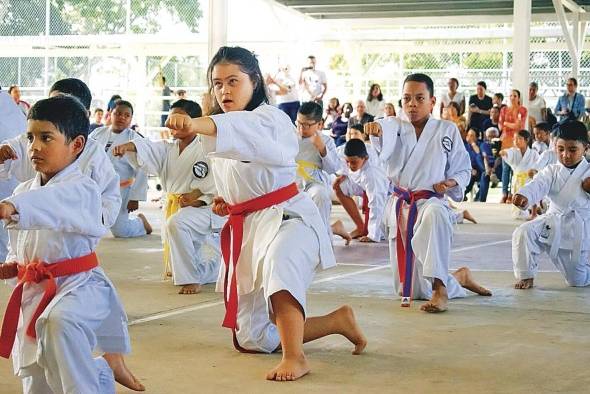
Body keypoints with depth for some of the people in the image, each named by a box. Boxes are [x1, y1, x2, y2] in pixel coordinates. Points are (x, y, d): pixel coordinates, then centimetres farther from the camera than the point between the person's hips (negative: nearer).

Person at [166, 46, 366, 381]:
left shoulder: (269, 118, -13)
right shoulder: (216, 138, 13)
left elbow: (246, 131, -39)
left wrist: (195, 124, -57)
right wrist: (226, 202, 5)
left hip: (287, 217, -9)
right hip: (246, 228, 9)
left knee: (277, 260, -46)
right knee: (252, 340, 10)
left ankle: (295, 357, -41)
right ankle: (339, 321, 26)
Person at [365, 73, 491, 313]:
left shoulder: (447, 130, 4)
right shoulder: (395, 126, 4)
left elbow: (463, 169, 13)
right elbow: (385, 134, -22)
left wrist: (452, 183, -10)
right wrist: (375, 128, -48)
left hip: (431, 203, -3)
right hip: (400, 207, 3)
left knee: (434, 215, -45)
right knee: (412, 291, 6)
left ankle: (440, 287, -39)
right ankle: (459, 278, 36)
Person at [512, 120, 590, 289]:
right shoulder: (552, 171, 3)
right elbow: (538, 185, -16)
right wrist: (524, 196, -38)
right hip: (553, 222, 1)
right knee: (523, 233, -27)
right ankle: (526, 276, -9)